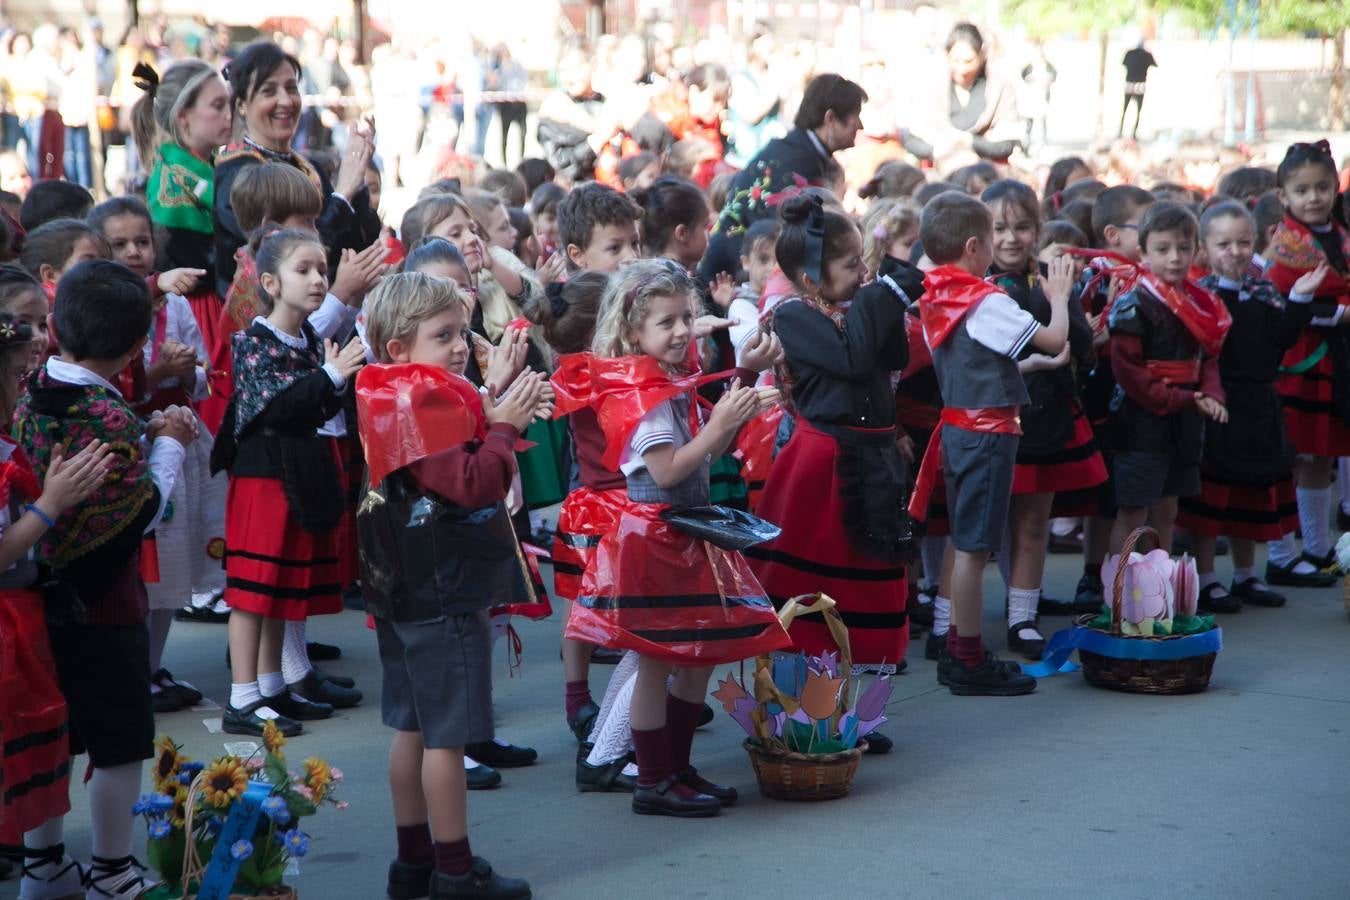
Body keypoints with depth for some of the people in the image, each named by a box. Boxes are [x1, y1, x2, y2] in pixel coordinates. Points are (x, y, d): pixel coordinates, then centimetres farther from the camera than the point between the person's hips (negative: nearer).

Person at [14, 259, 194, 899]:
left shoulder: (29, 394, -1)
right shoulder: (109, 418, -23)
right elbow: (144, 512, -19)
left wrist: (145, 435, 3)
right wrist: (168, 445, -6)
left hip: (41, 598, 7)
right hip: (104, 606, -7)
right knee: (120, 745, 6)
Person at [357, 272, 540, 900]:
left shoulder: (391, 399, 12)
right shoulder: (424, 404, -20)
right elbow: (473, 485, -25)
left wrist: (494, 418, 3)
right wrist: (504, 426, -14)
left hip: (403, 591, 10)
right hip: (444, 596, -10)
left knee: (413, 727, 15)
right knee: (447, 734, -3)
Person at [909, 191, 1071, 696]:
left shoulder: (936, 300, 7)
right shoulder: (987, 303, -18)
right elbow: (1054, 339, -16)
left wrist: (1034, 363, 20)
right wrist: (1058, 297, 0)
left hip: (957, 427, 9)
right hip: (987, 432, -9)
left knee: (962, 541, 16)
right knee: (973, 547, -4)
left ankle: (955, 652, 22)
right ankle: (970, 663, 0)